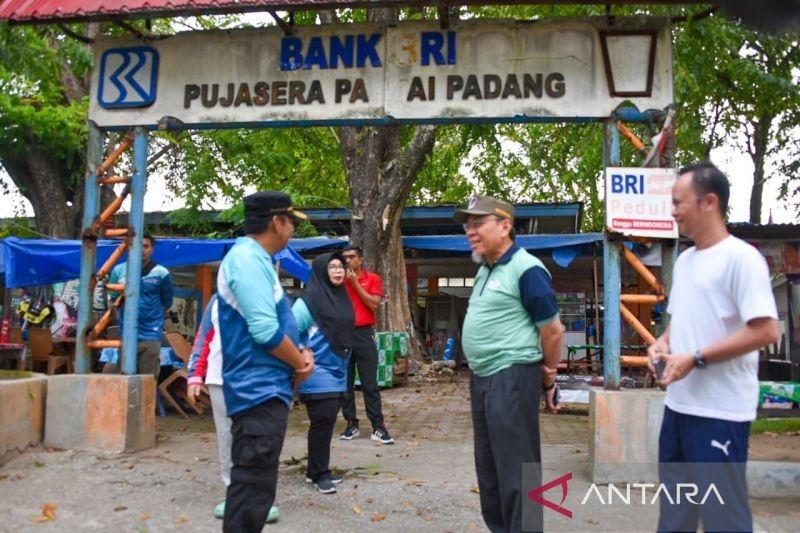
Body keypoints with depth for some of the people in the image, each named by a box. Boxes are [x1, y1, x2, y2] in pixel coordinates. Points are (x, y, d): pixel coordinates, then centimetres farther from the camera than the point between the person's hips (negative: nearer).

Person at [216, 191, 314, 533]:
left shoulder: (254, 258, 16)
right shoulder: (247, 258, -17)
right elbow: (265, 330, -23)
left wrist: (299, 353, 5)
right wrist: (301, 362, -8)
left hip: (263, 388, 11)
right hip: (260, 390, -11)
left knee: (251, 484, 19)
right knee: (254, 487, -6)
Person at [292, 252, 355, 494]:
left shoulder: (341, 297, 10)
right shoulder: (308, 300, -13)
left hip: (338, 372, 7)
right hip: (318, 373, -7)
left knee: (328, 422, 12)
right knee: (322, 421, -5)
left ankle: (317, 470, 23)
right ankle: (319, 473, 8)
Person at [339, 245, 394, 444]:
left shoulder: (373, 279, 5)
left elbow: (374, 304, -9)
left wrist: (355, 283, -7)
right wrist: (343, 282, -3)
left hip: (364, 334, -3)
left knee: (370, 384, -3)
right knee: (345, 383, 4)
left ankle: (378, 427, -2)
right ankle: (351, 424, 12)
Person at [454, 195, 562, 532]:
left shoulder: (526, 269, -15)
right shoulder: (484, 270, 12)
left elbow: (553, 331, -13)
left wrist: (548, 380, -2)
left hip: (511, 378, -9)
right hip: (482, 377, 9)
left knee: (516, 470, -2)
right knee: (488, 465, 18)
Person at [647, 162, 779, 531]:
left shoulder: (741, 257, -14)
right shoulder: (684, 260, 13)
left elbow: (765, 331, -21)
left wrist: (695, 359, -21)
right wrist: (661, 344, 2)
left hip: (720, 410, -8)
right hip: (679, 404, 8)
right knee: (675, 501, 19)